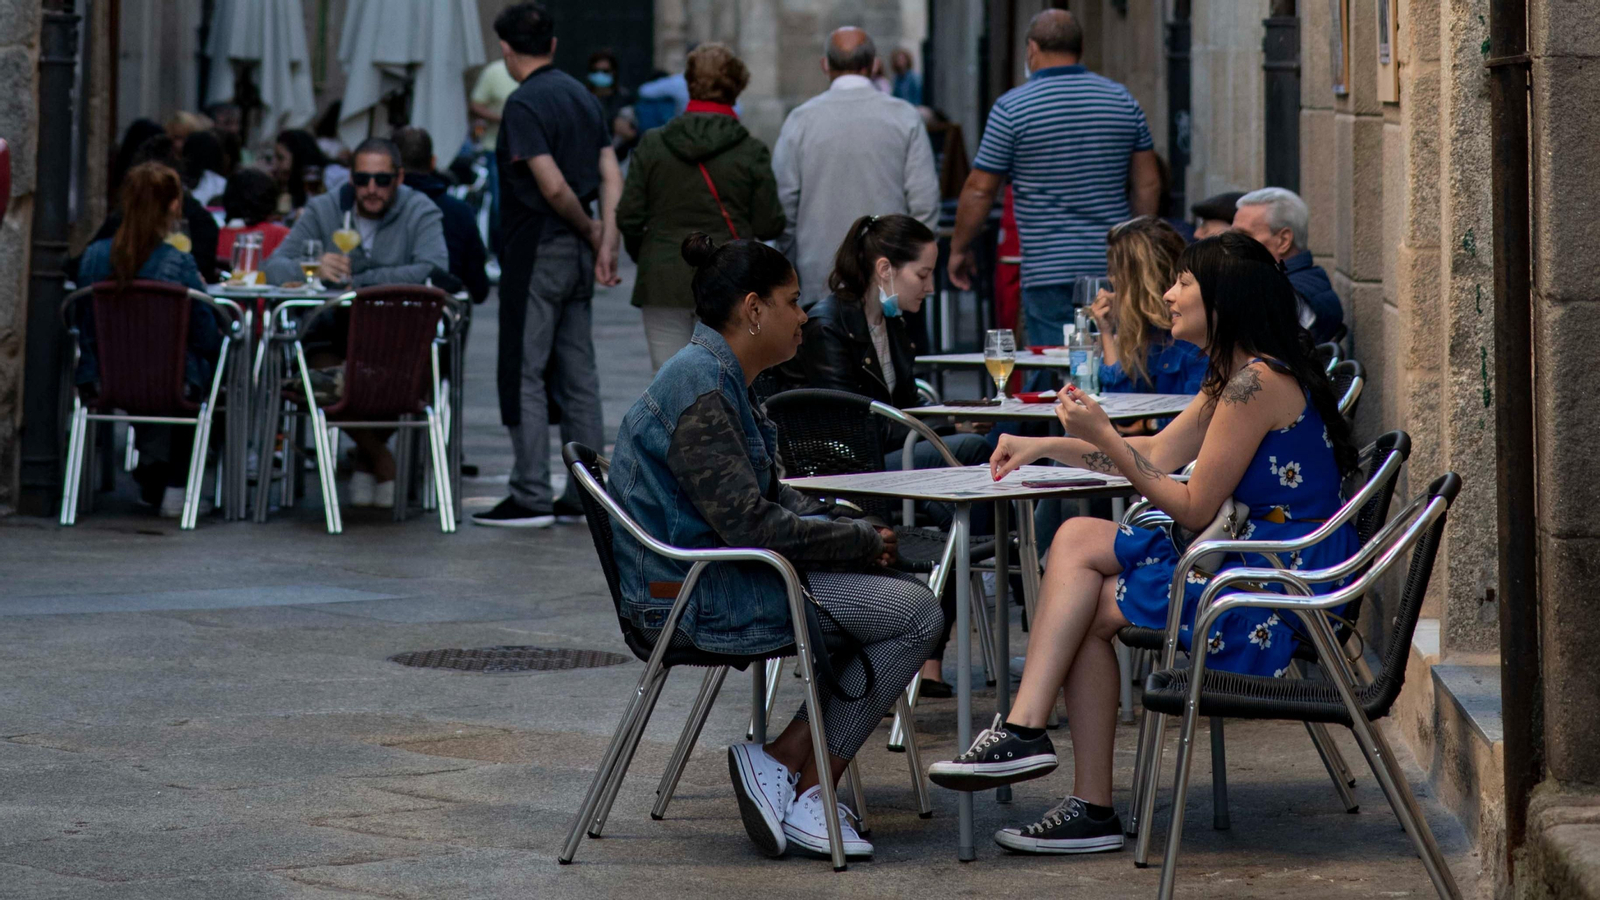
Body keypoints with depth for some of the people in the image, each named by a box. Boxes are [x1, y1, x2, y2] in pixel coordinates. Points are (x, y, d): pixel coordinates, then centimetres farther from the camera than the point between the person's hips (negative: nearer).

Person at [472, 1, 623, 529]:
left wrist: (590, 230, -4)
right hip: (577, 253, 8)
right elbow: (612, 177, 6)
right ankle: (586, 497, 12)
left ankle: (531, 498, -3)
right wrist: (606, 247, -1)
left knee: (523, 374, -3)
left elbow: (553, 187, -20)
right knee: (577, 373, 10)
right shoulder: (583, 97, 12)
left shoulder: (524, 104, -13)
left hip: (537, 250, -8)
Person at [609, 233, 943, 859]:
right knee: (916, 616, -13)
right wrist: (862, 541, -12)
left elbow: (769, 497, 21)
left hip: (713, 576, 11)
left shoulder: (719, 377, 14)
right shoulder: (702, 391, -19)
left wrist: (850, 529, 4)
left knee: (911, 595, 5)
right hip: (697, 599, -11)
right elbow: (753, 525, -24)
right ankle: (801, 778, -6)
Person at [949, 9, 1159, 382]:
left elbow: (980, 190, -2)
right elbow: (1148, 184, 11)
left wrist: (958, 249, 11)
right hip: (1114, 267, 4)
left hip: (1051, 270, -4)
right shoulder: (1122, 100, 7)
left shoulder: (1012, 107, -5)